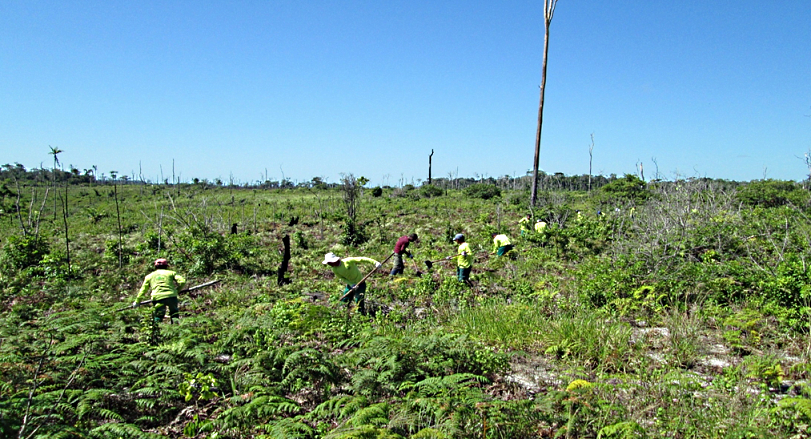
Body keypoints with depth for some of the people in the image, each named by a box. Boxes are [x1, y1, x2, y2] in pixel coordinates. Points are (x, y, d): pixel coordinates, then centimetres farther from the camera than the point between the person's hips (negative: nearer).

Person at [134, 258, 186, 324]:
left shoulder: (149, 276, 23)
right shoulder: (171, 273, 18)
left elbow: (143, 290, 25)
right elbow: (182, 281, 6)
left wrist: (137, 301, 34)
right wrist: (177, 290, 22)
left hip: (158, 297, 0)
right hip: (171, 296, 0)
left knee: (158, 317, 9)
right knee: (174, 313, 16)